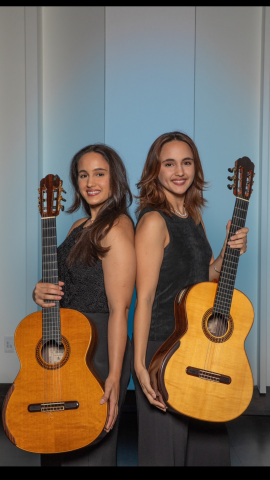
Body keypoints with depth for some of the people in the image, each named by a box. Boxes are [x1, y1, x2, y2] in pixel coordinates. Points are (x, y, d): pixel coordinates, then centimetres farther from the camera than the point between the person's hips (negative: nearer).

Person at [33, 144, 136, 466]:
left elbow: (119, 308, -19)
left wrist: (114, 379, -23)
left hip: (99, 352, -9)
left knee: (87, 453, 4)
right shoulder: (79, 227, 13)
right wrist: (41, 292, -3)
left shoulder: (116, 228, -14)